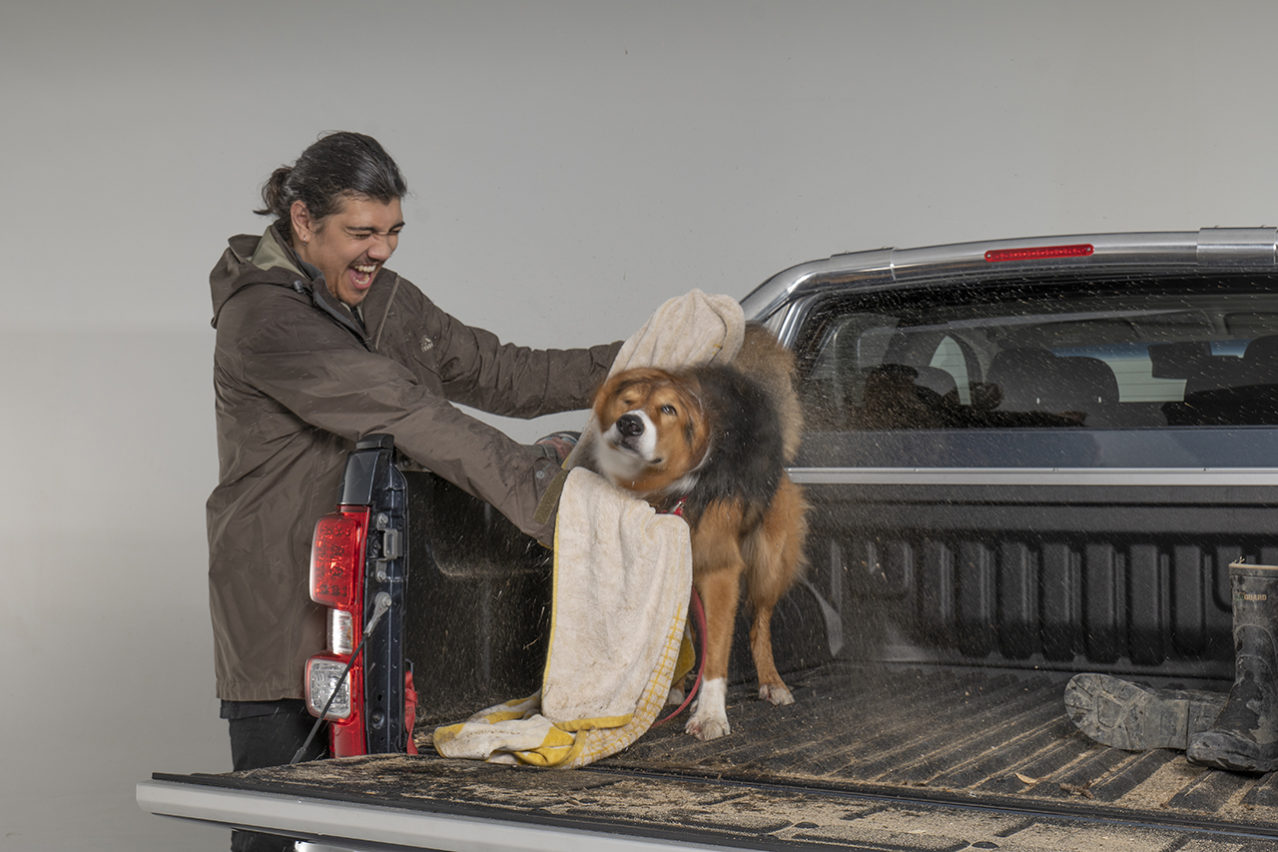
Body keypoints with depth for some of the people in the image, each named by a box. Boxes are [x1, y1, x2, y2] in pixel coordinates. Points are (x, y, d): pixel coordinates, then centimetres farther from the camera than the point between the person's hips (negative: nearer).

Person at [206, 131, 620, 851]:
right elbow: (410, 418, -24)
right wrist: (547, 495, -30)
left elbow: (500, 373, 10)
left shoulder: (385, 300, 12)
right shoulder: (263, 320, -15)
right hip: (286, 620, -7)